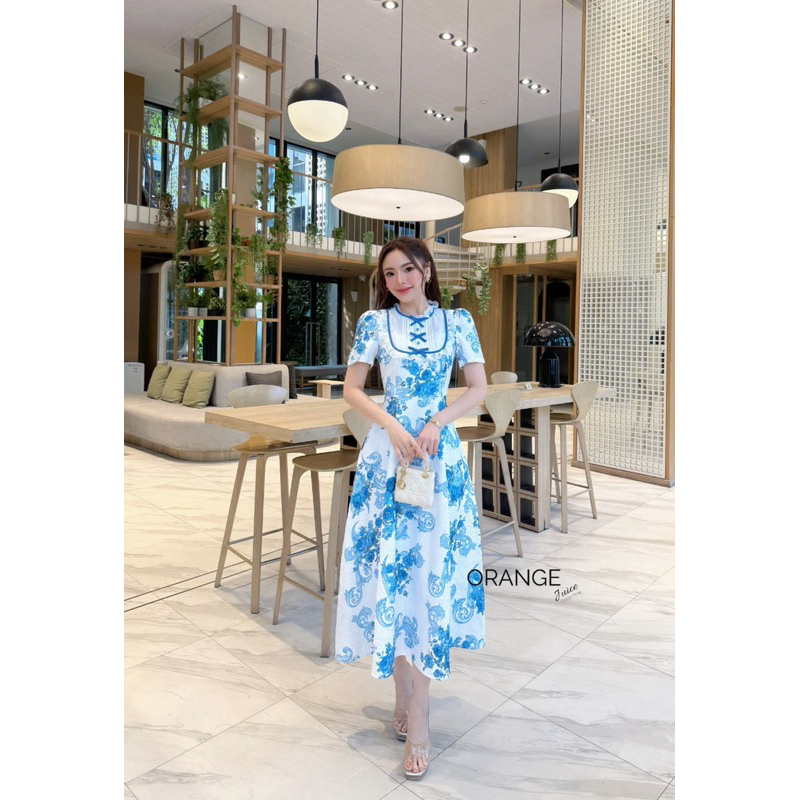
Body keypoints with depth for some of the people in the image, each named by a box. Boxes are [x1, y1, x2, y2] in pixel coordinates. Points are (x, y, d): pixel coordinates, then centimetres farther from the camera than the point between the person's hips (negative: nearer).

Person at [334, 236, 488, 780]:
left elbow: (479, 389, 3)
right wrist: (392, 426, -11)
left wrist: (437, 421, -12)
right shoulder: (374, 322, 3)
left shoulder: (457, 321, 5)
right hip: (389, 451, 0)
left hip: (441, 452, 1)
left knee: (433, 563, 0)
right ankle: (412, 698, 16)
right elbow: (352, 390, 4)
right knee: (391, 563, 0)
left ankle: (414, 700, 12)